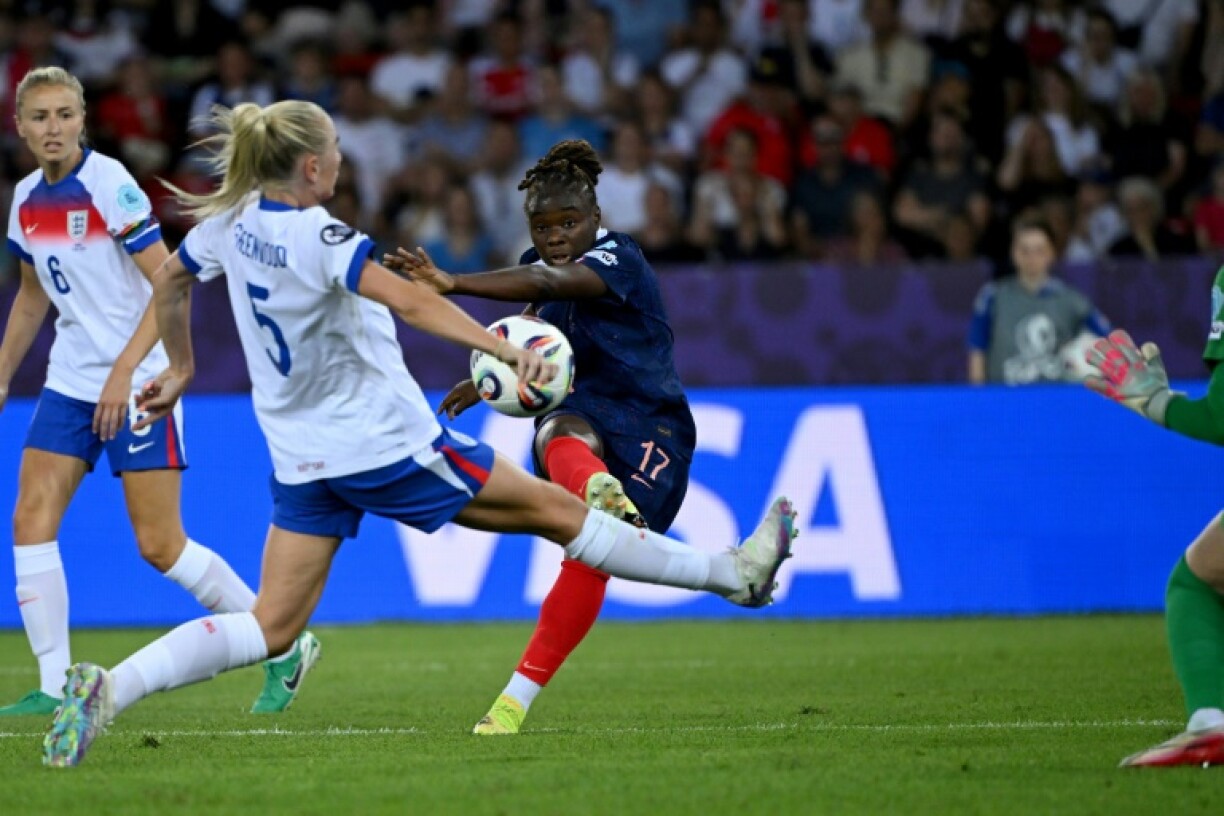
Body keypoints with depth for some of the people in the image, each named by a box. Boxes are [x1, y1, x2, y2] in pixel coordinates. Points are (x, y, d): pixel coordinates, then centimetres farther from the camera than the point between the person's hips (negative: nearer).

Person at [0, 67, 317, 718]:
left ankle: (285, 649, 9)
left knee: (160, 545, -7)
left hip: (138, 384, -7)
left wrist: (123, 370, -21)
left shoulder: (109, 185, -15)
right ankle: (55, 685, -2)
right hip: (69, 382, 7)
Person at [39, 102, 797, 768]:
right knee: (553, 508, 5)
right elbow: (411, 301, -35)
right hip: (385, 444, -7)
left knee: (271, 629, 6)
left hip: (301, 459, 7)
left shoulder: (231, 220, 1)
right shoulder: (317, 237, -22)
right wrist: (503, 348, -42)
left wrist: (181, 367, 35)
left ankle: (108, 689, -13)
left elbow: (169, 281, 20)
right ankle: (732, 572, 16)